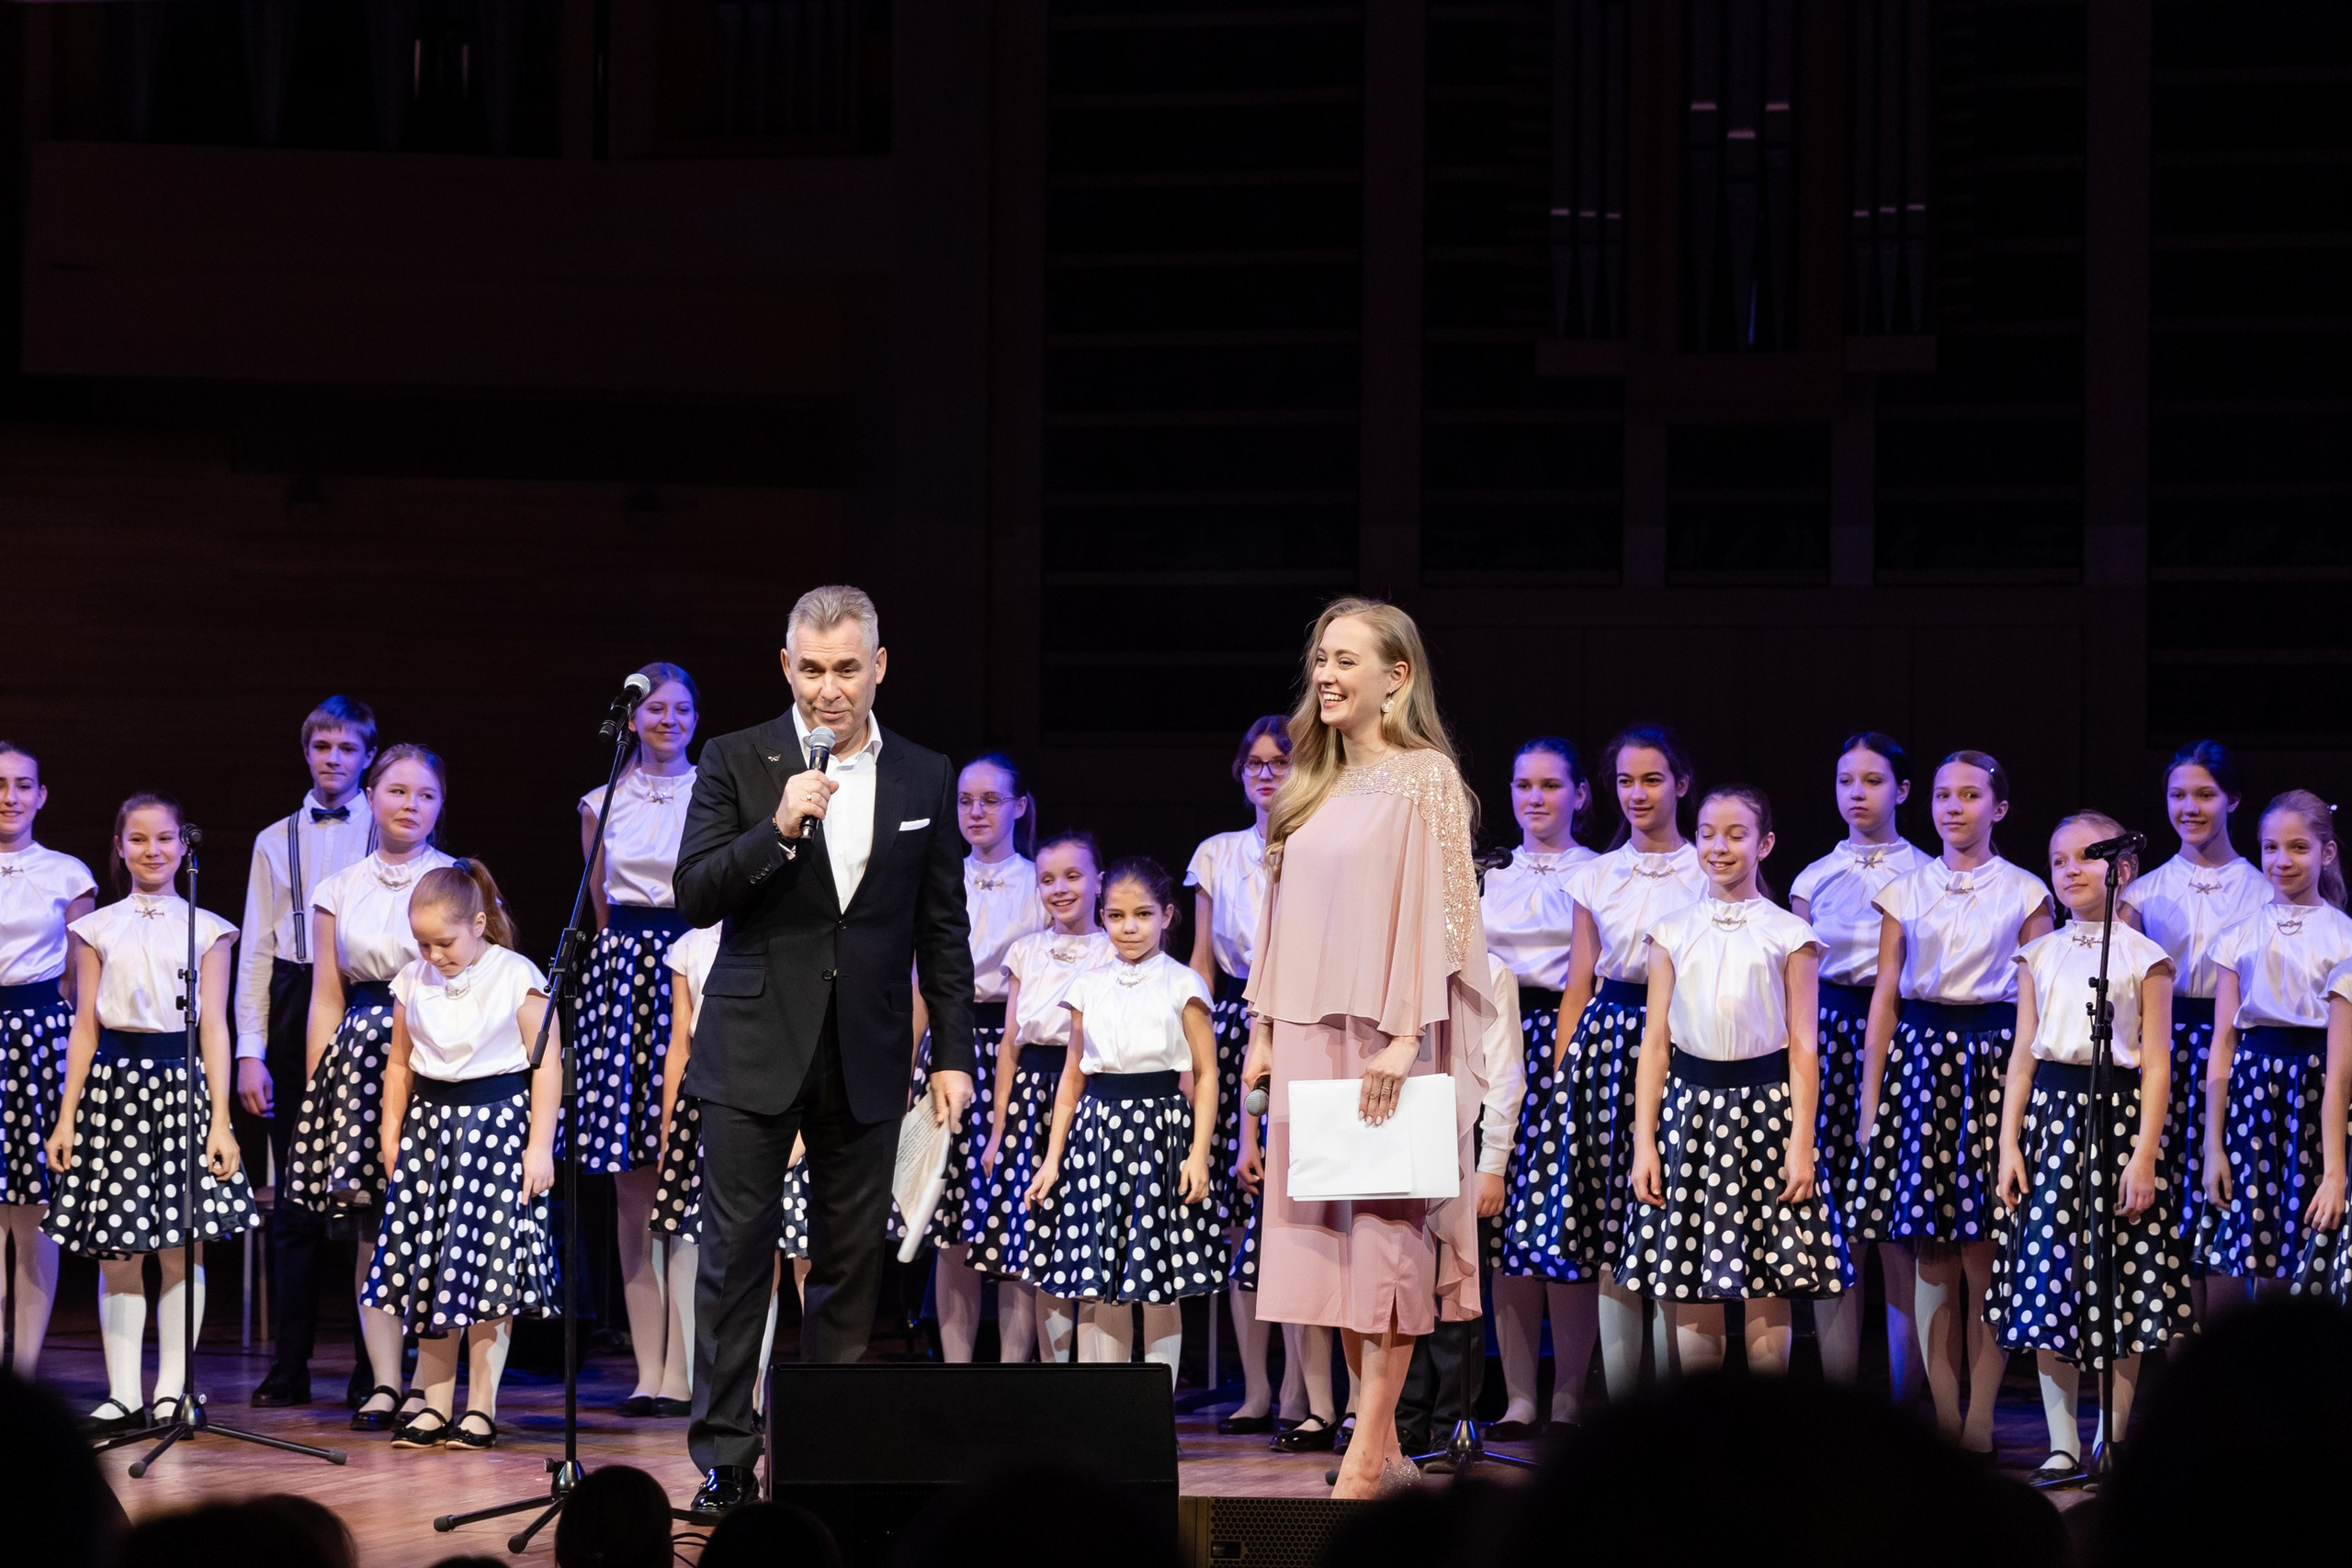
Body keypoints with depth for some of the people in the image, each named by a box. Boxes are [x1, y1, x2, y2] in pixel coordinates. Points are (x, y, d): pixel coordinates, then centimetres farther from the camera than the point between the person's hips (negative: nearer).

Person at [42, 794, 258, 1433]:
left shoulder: (206, 928, 7)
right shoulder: (99, 929, 9)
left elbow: (213, 1027, 4)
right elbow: (84, 1027, 8)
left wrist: (220, 1121, -2)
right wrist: (66, 1116, 3)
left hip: (182, 1080, -1)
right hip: (115, 1082, 1)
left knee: (181, 1250, -2)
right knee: (117, 1253, -1)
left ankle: (172, 1392, 5)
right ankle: (122, 1397, 2)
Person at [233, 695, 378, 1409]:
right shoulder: (277, 841, 12)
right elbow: (255, 950, 9)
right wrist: (250, 1052, 1)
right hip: (295, 1008, 2)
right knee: (294, 1194, 3)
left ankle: (372, 1370, 3)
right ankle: (289, 1369, 7)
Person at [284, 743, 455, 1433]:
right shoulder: (340, 890, 13)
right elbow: (326, 1000, 13)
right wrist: (314, 1088, 6)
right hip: (360, 1058, 2)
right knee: (370, 1228, -2)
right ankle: (383, 1383, 1)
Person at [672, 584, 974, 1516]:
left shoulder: (924, 778, 7)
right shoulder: (738, 762, -1)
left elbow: (942, 929, 9)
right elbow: (693, 897, -8)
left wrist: (953, 1054, 5)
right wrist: (777, 829, -22)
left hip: (866, 1056, 2)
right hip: (756, 1050, -2)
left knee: (850, 1261, 5)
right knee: (737, 1254, -3)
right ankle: (723, 1461, 1)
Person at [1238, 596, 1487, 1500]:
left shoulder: (1425, 779, -6)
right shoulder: (1314, 787, 15)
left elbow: (1434, 912, -13)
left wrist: (1402, 1036, -20)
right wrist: (1265, 1030, 11)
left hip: (1384, 1041, -7)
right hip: (1310, 1036, 7)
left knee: (1386, 1230, -7)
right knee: (1332, 1232, 5)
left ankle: (1368, 1452, -8)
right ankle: (1384, 1448, 10)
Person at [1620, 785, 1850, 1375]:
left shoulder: (1788, 935, 3)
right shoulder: (1673, 932, 8)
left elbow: (1804, 1046, 1)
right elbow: (1655, 1042, 7)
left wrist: (1802, 1143, -6)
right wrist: (1644, 1142, 0)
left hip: (1765, 1109, -2)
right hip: (1691, 1109, 2)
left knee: (1767, 1295, -1)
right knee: (1692, 1297, 2)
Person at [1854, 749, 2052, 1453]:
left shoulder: (2025, 893, 5)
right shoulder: (1904, 892, 9)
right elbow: (1883, 999, 10)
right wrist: (1870, 1098, 5)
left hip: (1996, 1058, -2)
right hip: (1921, 1057, 2)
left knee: (1984, 1256, -4)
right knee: (1932, 1257, 1)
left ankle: (1980, 1422, 1)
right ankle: (1943, 1417, 7)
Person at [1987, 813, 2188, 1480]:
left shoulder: (2144, 960, 0)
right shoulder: (2039, 956, 10)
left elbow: (2157, 1064, -3)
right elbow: (2023, 1055, 10)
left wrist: (2144, 1155, -10)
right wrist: (2009, 1144, 2)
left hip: (2119, 1117, -3)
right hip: (2052, 1115, 3)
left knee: (2121, 1280, -1)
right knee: (2049, 1276, -1)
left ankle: (2113, 1441, 9)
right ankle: (2064, 1443, 5)